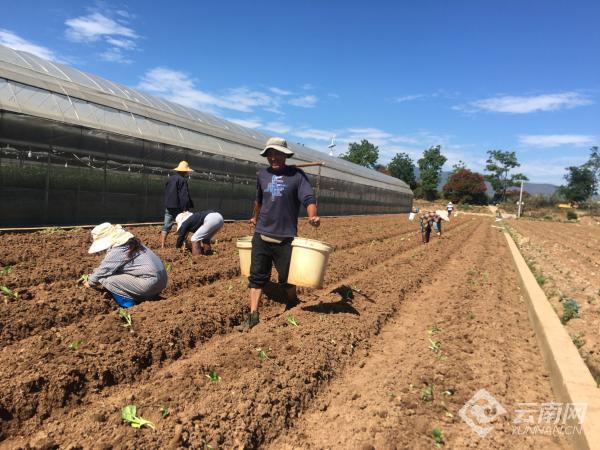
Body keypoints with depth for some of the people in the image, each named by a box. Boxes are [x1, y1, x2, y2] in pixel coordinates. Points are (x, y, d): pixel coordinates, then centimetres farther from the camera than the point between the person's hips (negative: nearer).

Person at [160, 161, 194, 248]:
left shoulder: (170, 179, 12)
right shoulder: (182, 180, -12)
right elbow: (184, 196, -18)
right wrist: (185, 208, -21)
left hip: (168, 207, 7)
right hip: (178, 207, -7)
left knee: (166, 227, 7)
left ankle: (162, 245, 3)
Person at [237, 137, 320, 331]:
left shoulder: (297, 175, -3)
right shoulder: (262, 175, 10)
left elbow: (308, 198, -11)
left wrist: (313, 216, -30)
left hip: (285, 237, -3)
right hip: (261, 235, 4)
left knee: (286, 277, 8)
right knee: (257, 276, 3)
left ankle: (294, 307, 33)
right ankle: (253, 316, 10)